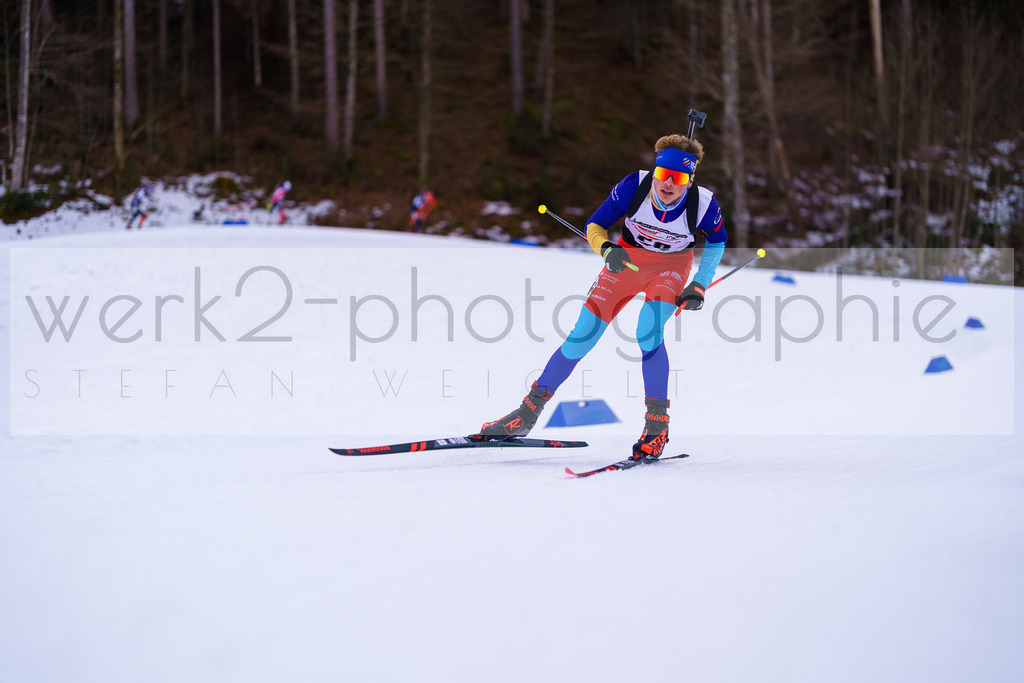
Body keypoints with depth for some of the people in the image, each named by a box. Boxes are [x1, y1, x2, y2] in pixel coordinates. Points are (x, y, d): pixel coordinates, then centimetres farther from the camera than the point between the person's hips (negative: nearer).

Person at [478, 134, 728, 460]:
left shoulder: (704, 204, -24)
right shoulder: (633, 187, -25)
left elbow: (717, 241, -1)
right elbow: (595, 226, -12)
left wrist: (699, 286, -7)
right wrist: (607, 249, -33)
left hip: (671, 268, -1)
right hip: (626, 260, 2)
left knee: (648, 332, -29)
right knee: (582, 336, -6)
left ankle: (657, 426, -16)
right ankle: (528, 412, 7)